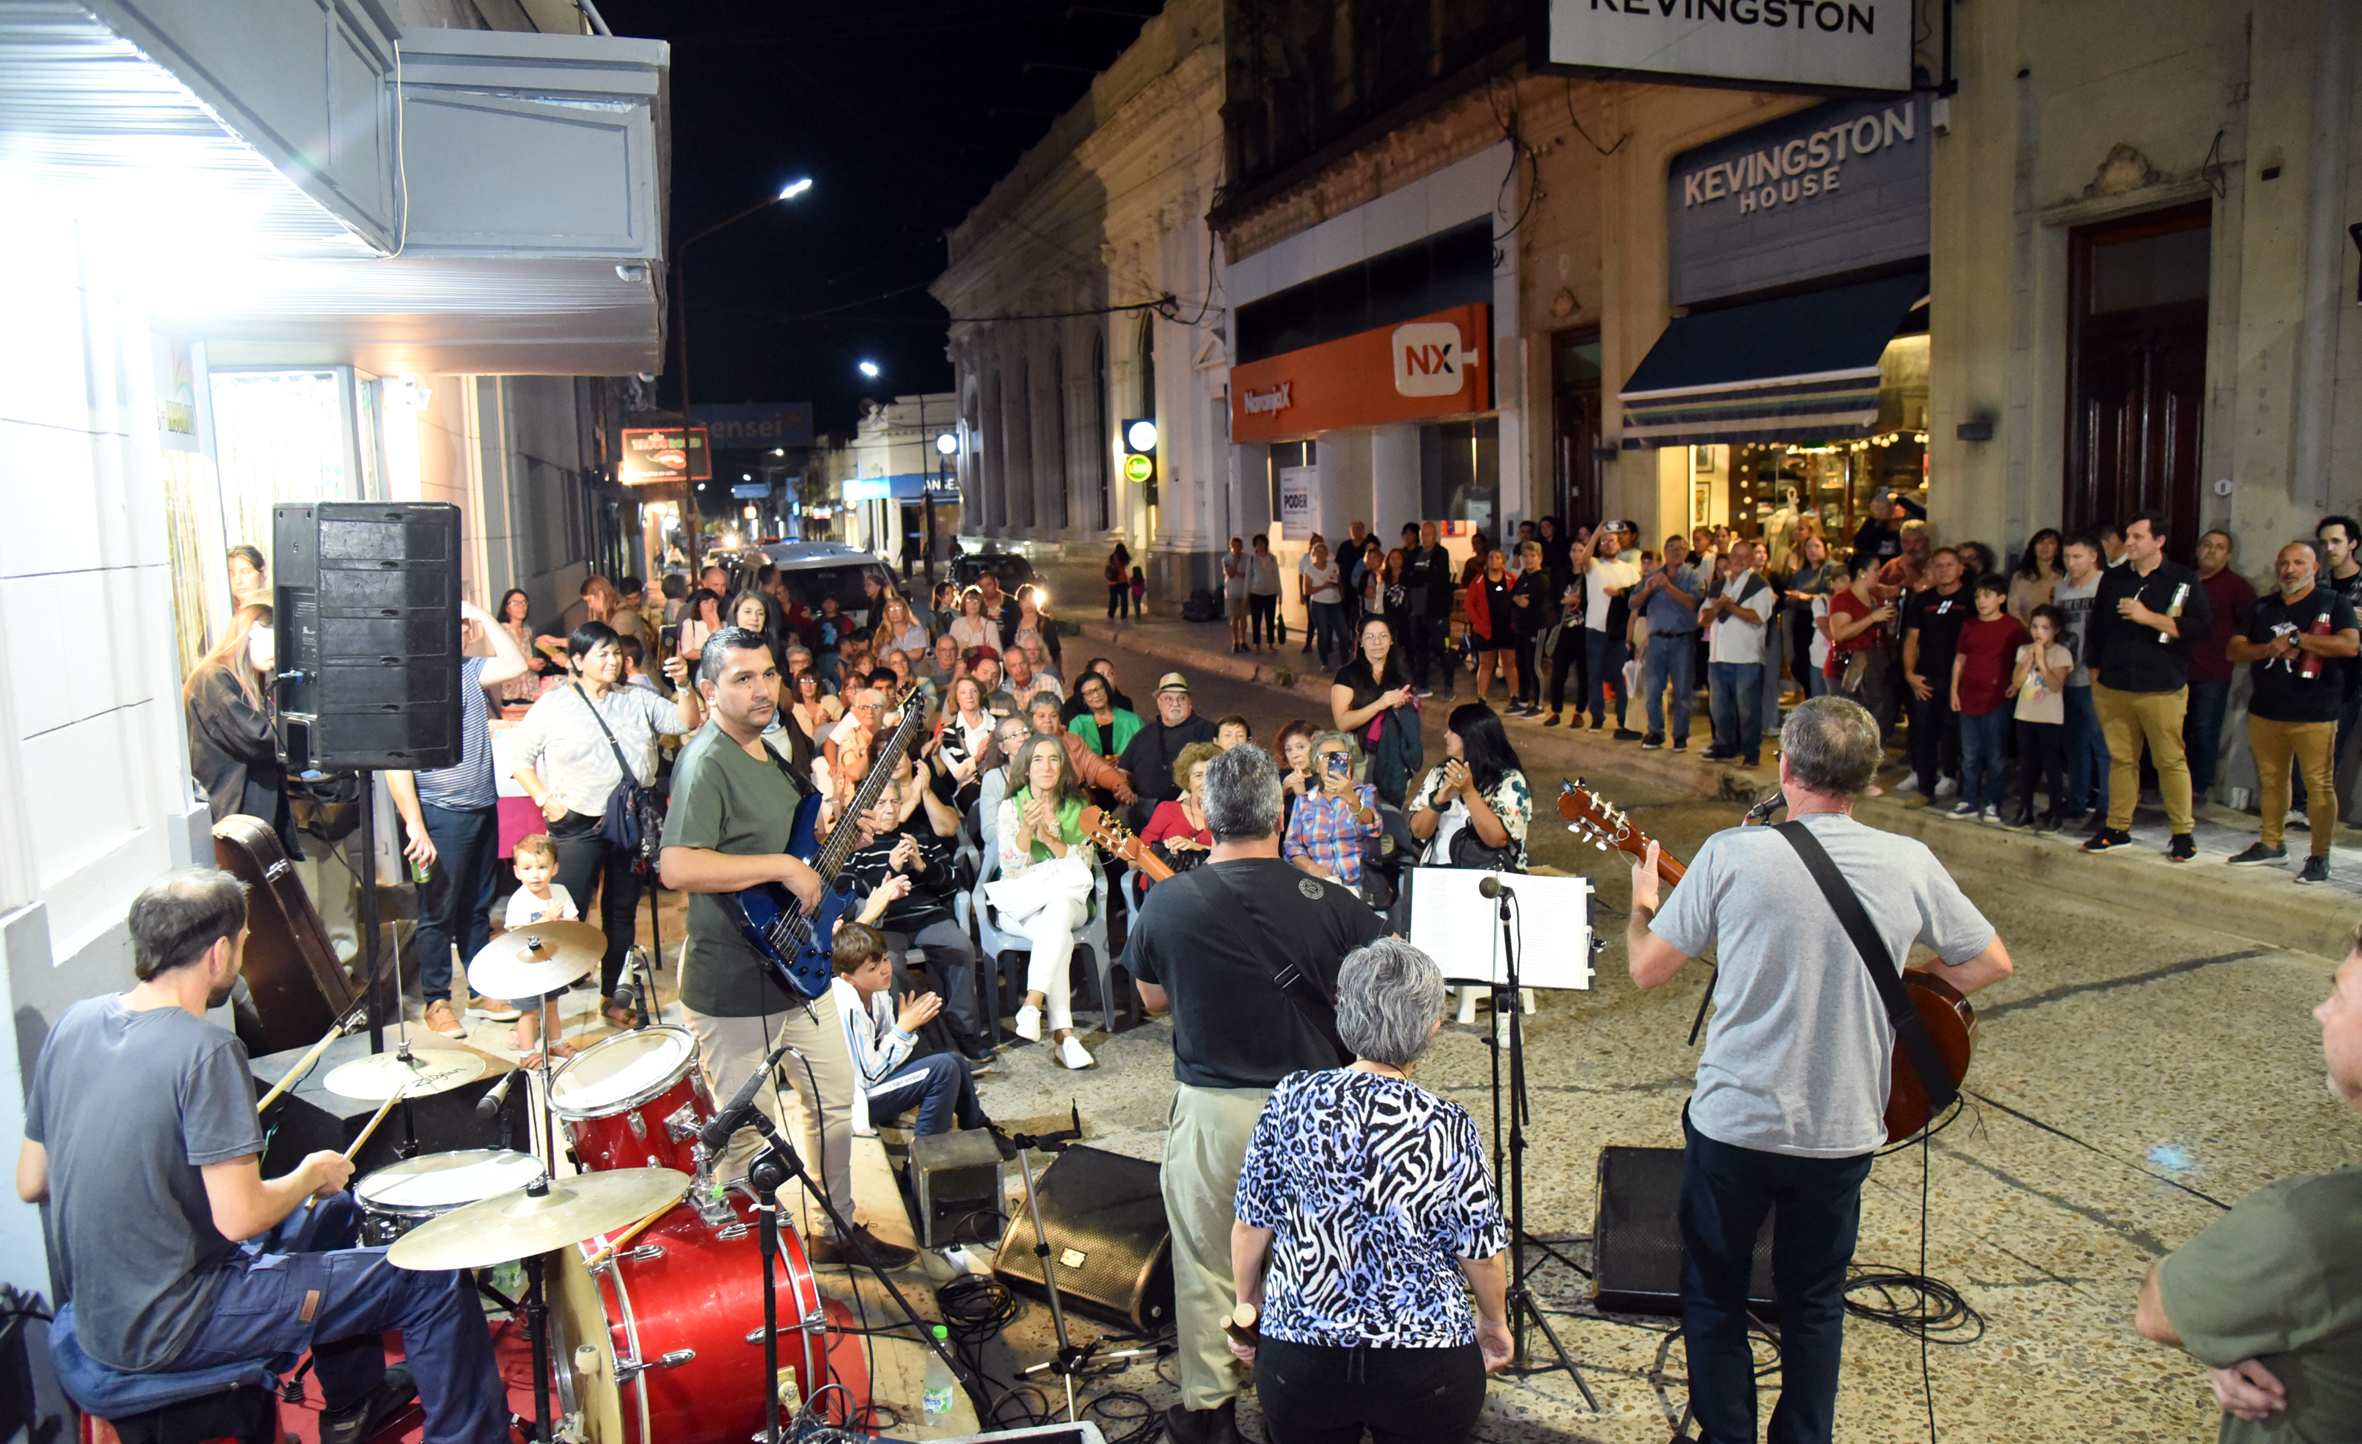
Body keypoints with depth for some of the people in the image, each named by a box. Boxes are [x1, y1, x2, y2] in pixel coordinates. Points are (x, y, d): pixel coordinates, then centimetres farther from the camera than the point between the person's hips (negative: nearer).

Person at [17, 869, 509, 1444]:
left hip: (92, 1309, 9)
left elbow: (30, 1184, 8)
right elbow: (240, 1218, -26)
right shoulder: (204, 1051, -24)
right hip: (164, 1330, -9)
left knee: (336, 1212, 27)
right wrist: (312, 1174, -6)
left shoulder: (73, 1023, 0)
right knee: (436, 1281, -5)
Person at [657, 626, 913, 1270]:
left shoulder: (767, 750, 11)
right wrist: (783, 866, -29)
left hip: (791, 967, 10)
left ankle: (840, 1229, 36)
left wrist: (838, 831, 7)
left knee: (835, 1097, 20)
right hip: (734, 985, -10)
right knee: (745, 1133, 3)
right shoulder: (706, 762, -20)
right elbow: (676, 867, -32)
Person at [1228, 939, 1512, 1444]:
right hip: (1426, 1369, -1)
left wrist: (1248, 1304, 19)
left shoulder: (1290, 1101, -7)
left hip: (1298, 1362, 2)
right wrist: (1495, 1323, 19)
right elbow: (1482, 1254, -1)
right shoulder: (1448, 1127, -12)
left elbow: (1251, 1227, 2)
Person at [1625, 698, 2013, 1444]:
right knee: (1815, 1298, 23)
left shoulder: (1732, 853, -16)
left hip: (1735, 1123, -2)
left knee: (1714, 1292, 18)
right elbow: (1991, 964, 5)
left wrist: (1642, 905, 14)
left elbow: (1648, 968, -7)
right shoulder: (1909, 863, -9)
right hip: (1843, 1131, 3)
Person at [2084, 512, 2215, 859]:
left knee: (2170, 761, -2)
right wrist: (2095, 675, 16)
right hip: (2113, 688, 4)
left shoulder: (2184, 580, 1)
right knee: (2121, 759, 8)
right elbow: (2096, 630, 19)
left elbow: (2202, 626, -9)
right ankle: (2117, 827, 15)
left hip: (2163, 690, -4)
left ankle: (2183, 833, 7)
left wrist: (2150, 617, -15)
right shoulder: (2113, 579, 13)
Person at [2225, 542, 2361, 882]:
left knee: (2320, 784, -5)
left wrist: (2296, 640, -14)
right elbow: (2235, 649, 7)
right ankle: (2272, 844, 25)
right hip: (2265, 711, 5)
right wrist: (2270, 649, -12)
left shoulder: (2334, 604, -2)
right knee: (2271, 780, 13)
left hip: (2314, 715, -5)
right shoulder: (2263, 608, 13)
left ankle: (2319, 857, 2)